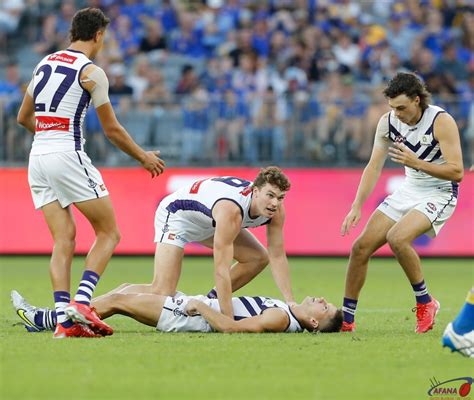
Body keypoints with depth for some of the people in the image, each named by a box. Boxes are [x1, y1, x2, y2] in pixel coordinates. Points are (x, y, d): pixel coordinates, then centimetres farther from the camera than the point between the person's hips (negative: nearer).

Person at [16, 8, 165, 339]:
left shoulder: (45, 64, 14)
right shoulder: (91, 72, -5)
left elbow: (23, 118, 22)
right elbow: (112, 130, -2)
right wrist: (144, 158, 12)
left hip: (37, 158, 7)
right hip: (68, 155, -7)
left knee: (64, 240, 5)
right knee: (108, 233, 3)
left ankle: (64, 319, -7)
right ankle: (80, 302, -13)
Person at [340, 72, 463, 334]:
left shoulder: (441, 121, -21)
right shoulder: (388, 122, -5)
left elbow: (456, 172, -23)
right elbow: (374, 166, 2)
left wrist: (416, 162, -33)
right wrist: (356, 207, -6)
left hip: (439, 193, -6)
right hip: (408, 191, 6)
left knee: (397, 238, -30)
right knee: (361, 247, -2)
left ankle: (425, 302, -11)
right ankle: (345, 319, 9)